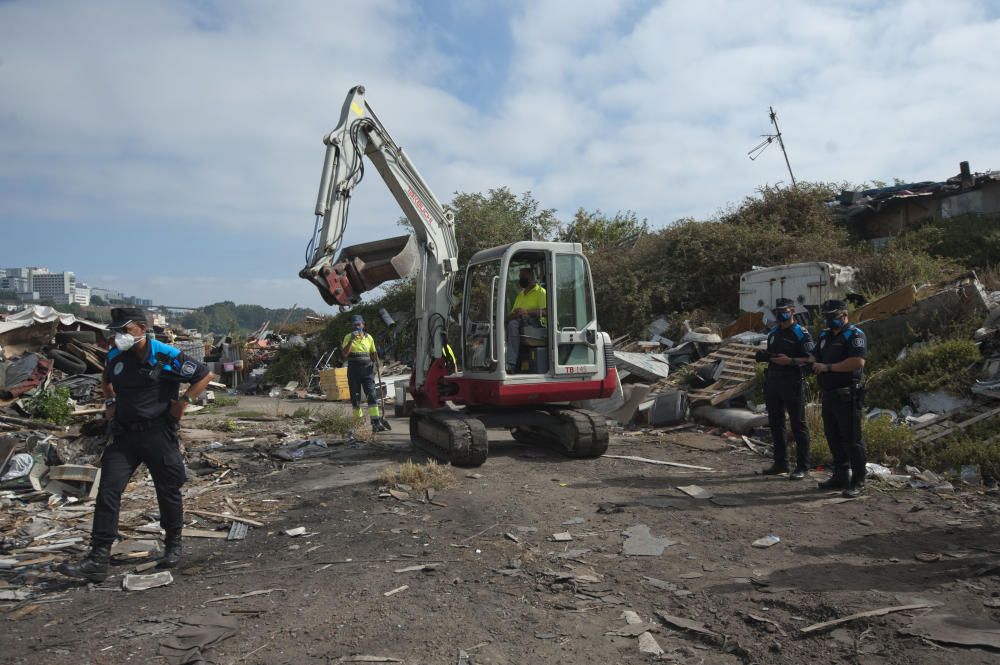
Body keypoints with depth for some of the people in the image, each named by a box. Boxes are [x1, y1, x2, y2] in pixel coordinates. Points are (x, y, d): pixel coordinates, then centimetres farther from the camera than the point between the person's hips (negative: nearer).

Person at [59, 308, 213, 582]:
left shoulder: (167, 356, -12)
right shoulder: (115, 357, 4)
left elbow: (205, 376, -5)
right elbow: (107, 381, 29)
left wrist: (183, 401, -11)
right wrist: (109, 402, 13)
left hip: (159, 434, -4)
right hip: (124, 436, 4)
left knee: (168, 492, 8)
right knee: (107, 492, -5)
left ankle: (173, 544, 30)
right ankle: (98, 559, -1)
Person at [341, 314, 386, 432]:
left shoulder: (369, 337, 9)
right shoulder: (348, 337, 2)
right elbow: (344, 354, -10)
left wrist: (376, 359, 0)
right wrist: (351, 340, -19)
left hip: (367, 369, 1)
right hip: (353, 370, -1)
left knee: (372, 395, -10)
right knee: (355, 396, 6)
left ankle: (376, 422, -15)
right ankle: (359, 421, 20)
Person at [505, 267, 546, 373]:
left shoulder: (540, 292, 7)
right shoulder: (520, 294, 30)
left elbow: (546, 311, -8)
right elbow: (513, 312, 23)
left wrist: (527, 311, -20)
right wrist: (512, 315, -2)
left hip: (537, 322, -7)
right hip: (520, 323, 7)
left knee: (513, 324, -35)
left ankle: (510, 364, -44)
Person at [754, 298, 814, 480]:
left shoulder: (801, 334, -6)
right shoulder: (773, 333, 16)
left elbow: (810, 359, -13)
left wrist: (790, 361, -25)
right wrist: (763, 356, 3)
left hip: (792, 384, -7)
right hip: (772, 382, 7)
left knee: (798, 425, -1)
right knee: (775, 424, 11)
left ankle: (802, 466, 6)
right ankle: (780, 463, 22)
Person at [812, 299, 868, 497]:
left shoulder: (854, 335, -10)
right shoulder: (825, 336, 17)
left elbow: (858, 362, -24)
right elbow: (816, 358, 27)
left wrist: (828, 367, -19)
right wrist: (816, 365, 4)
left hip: (846, 397, -9)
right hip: (828, 395, 9)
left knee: (851, 439, -4)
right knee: (833, 437, 14)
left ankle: (858, 482, 3)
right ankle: (840, 476, 25)